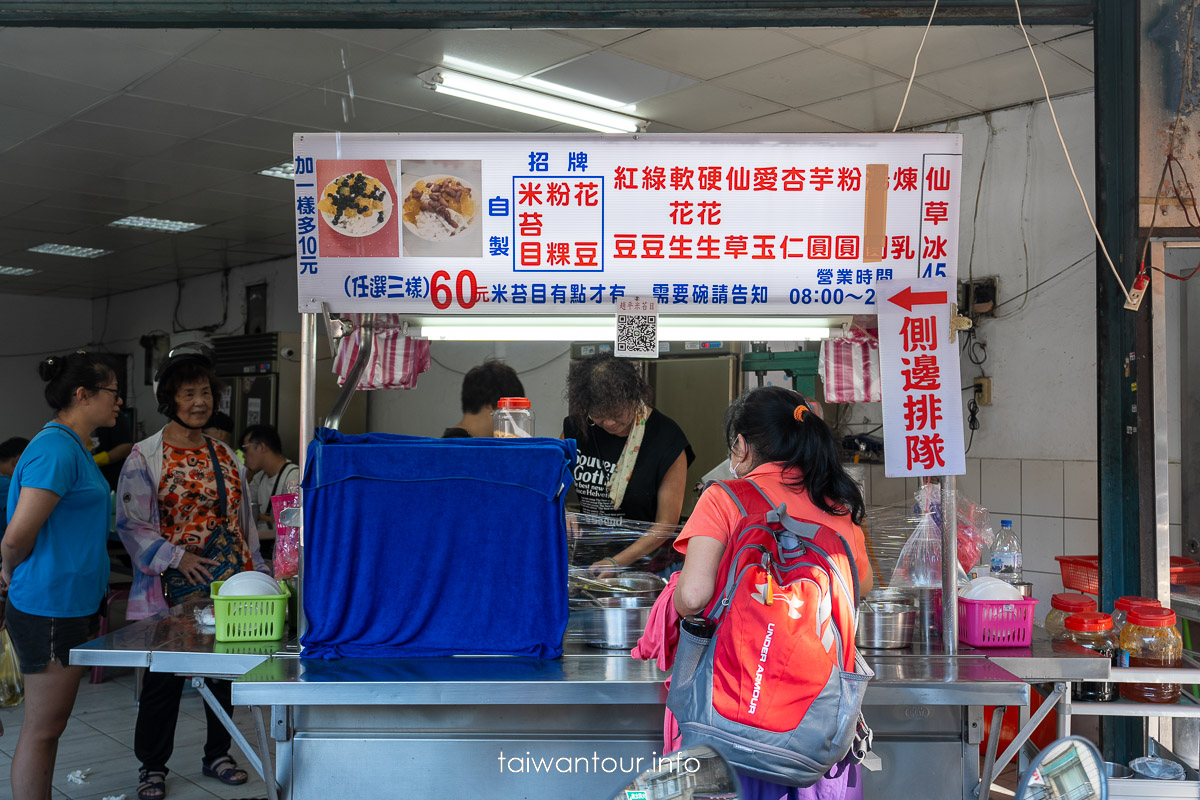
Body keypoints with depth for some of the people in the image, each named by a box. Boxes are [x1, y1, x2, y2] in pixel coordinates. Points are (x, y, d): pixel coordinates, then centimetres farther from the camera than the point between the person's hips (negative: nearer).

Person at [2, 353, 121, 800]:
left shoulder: (74, 448, 14)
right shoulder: (57, 449, -18)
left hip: (70, 607, 10)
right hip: (50, 608, -10)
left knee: (48, 728, 16)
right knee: (42, 730, 0)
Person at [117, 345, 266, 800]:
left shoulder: (225, 455, 11)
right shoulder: (145, 457, -4)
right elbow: (131, 525, -8)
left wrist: (258, 571, 13)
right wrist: (176, 557, -18)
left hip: (227, 586, 4)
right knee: (164, 678, 3)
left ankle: (217, 754, 29)